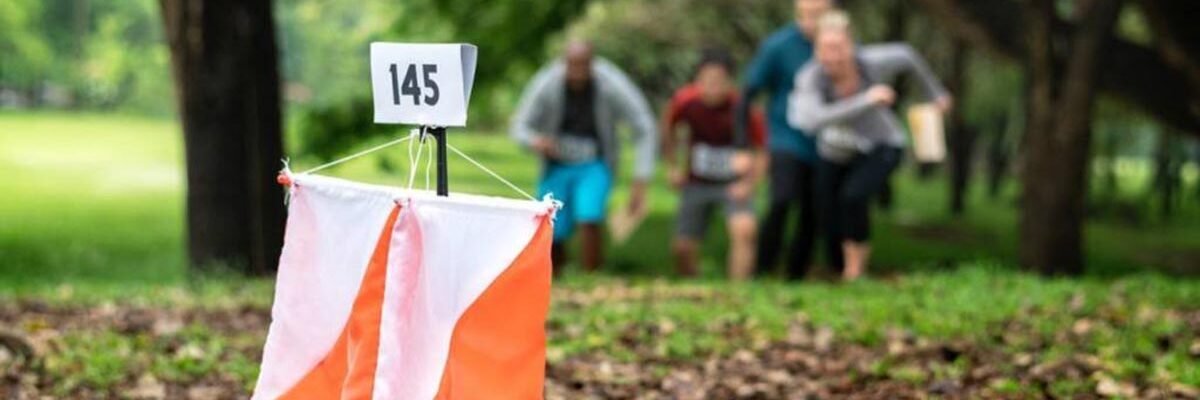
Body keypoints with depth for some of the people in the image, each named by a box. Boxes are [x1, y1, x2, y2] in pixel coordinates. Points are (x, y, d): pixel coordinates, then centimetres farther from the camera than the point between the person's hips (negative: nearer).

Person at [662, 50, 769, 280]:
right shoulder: (685, 101, -15)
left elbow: (761, 154, -10)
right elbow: (668, 127, 9)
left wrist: (749, 184, -24)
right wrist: (672, 167, 5)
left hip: (734, 184, -3)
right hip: (696, 183, 3)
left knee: (744, 230, -28)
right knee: (682, 248, 1)